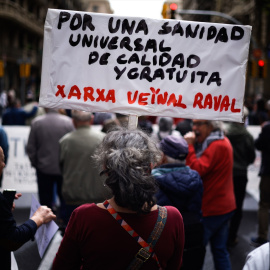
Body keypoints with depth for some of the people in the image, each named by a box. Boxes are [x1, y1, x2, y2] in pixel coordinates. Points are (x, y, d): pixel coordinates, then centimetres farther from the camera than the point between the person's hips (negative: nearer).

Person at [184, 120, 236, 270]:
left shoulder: (216, 146, -19)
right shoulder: (222, 141, 13)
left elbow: (196, 170, -26)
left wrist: (189, 145, -20)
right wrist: (193, 145, 0)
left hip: (211, 209, -10)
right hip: (224, 206, 10)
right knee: (220, 250, 15)